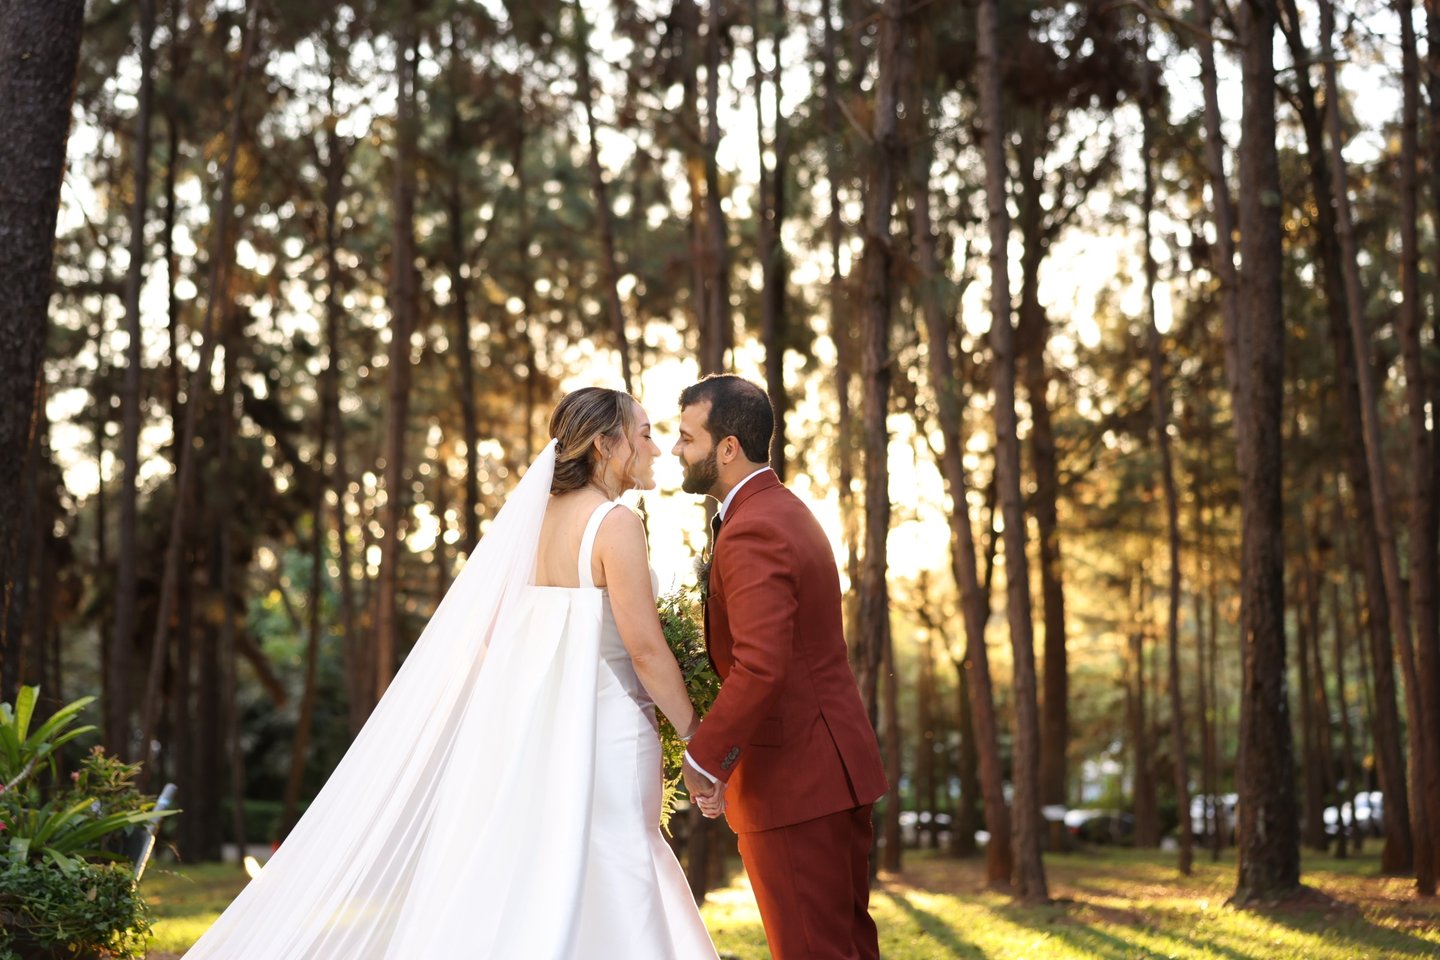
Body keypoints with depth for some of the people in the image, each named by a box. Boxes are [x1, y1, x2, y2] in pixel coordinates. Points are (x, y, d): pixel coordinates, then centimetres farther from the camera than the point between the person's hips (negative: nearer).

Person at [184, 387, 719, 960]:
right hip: (602, 730, -8)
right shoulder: (616, 524, -13)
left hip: (541, 719, 8)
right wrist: (700, 739, -7)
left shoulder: (545, 517, 10)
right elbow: (645, 649, -16)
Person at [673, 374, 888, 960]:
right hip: (837, 766, 10)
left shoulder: (751, 533, -19)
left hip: (793, 785, -10)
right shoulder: (786, 510, 14)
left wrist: (702, 758, -18)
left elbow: (759, 668, -28)